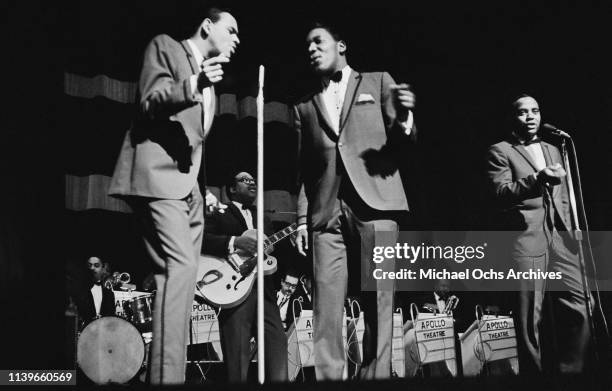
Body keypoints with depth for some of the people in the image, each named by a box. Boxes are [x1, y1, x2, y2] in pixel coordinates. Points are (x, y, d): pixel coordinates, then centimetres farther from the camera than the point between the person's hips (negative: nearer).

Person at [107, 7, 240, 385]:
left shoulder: (209, 82, 25)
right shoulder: (165, 47, 3)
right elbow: (149, 103, -11)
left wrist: (203, 188, 21)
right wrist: (192, 87, -28)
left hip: (188, 184, 9)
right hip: (158, 174, -9)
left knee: (181, 274, 4)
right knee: (180, 267, -22)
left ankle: (170, 371, 8)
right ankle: (167, 376, -26)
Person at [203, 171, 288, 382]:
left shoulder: (263, 219, 28)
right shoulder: (219, 214, 10)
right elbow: (201, 239, -7)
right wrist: (234, 242, -18)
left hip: (266, 292, 5)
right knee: (237, 370, -7)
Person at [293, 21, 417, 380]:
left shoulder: (377, 82, 15)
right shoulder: (305, 107, 21)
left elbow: (401, 142, 8)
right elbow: (305, 171, 18)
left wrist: (404, 121, -15)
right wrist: (302, 220, 8)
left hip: (375, 203, -2)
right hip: (326, 212, 2)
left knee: (378, 301, -5)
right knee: (327, 304, -6)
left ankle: (375, 375, 0)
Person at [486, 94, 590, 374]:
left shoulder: (552, 150, 24)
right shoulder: (500, 151, 5)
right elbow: (501, 192, -9)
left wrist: (569, 232, 15)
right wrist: (537, 178, -21)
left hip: (560, 238, 5)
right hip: (526, 238, -5)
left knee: (577, 311, -2)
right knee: (530, 318, -4)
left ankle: (570, 371, 8)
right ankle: (532, 372, 5)